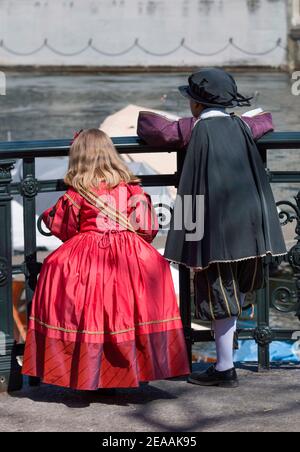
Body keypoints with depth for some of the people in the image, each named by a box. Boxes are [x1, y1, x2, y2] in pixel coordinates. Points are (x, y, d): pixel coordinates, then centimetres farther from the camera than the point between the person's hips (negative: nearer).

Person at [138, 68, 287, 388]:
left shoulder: (195, 128, -5)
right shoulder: (240, 126, 11)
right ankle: (225, 363, 18)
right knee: (231, 291, 13)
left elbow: (152, 130, 1)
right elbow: (265, 122, 30)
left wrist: (144, 117, 22)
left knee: (219, 292, -1)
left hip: (216, 225, -6)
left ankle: (225, 368, 2)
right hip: (247, 223, 6)